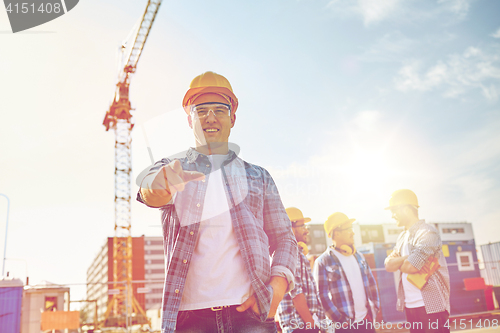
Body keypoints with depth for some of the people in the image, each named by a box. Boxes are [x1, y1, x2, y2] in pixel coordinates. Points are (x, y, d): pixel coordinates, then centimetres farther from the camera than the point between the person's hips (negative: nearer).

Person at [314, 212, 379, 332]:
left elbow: (371, 283, 16)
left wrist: (375, 308, 6)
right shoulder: (323, 262, -7)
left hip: (366, 320, 5)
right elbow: (322, 296, -10)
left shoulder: (358, 256, 12)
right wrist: (340, 319, -13)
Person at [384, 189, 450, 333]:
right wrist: (407, 258, -12)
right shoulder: (402, 237, 15)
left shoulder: (427, 233, -12)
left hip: (431, 305, -8)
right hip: (410, 305, 8)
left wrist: (399, 263, 0)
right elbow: (388, 265, 4)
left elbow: (410, 266, -21)